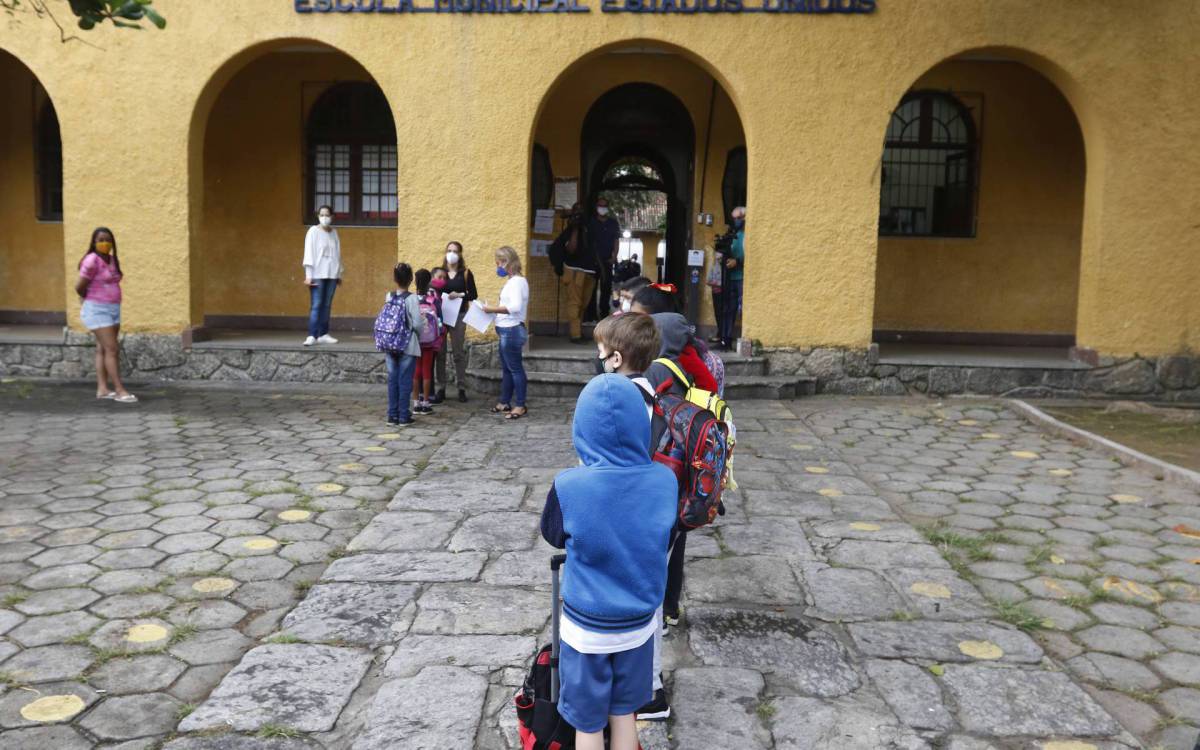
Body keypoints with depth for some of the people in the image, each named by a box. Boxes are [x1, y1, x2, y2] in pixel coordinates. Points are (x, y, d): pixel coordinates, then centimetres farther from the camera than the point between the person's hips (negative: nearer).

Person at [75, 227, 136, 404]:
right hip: (97, 310, -8)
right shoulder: (92, 260, -15)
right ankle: (120, 390, -9)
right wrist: (92, 300, 4)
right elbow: (79, 287, -13)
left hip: (113, 309, 8)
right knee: (111, 349, -10)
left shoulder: (113, 260, 10)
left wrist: (97, 301, 9)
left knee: (103, 350, 10)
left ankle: (102, 389, 14)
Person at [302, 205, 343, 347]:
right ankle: (312, 335, -12)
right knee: (316, 305, -9)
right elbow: (309, 253, -6)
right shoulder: (313, 231, -2)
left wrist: (339, 273, 12)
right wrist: (308, 275, -12)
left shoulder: (334, 232, 11)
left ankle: (323, 334, 9)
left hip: (331, 274, 4)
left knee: (327, 305, 5)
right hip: (318, 274, -4)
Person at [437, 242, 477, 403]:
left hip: (458, 316, -1)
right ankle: (441, 388, 7)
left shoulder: (466, 273, 3)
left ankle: (461, 388, 9)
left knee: (459, 352, 3)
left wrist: (460, 295, -14)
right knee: (440, 352, 1)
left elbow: (473, 295, 2)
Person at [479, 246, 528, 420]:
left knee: (515, 368, -2)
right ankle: (505, 403, 25)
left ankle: (520, 406, 6)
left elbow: (515, 307, -26)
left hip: (511, 330, -10)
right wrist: (494, 310, 5)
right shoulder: (512, 281, 12)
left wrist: (493, 308, -21)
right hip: (507, 330, 10)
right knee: (506, 368, 16)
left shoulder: (517, 281, -16)